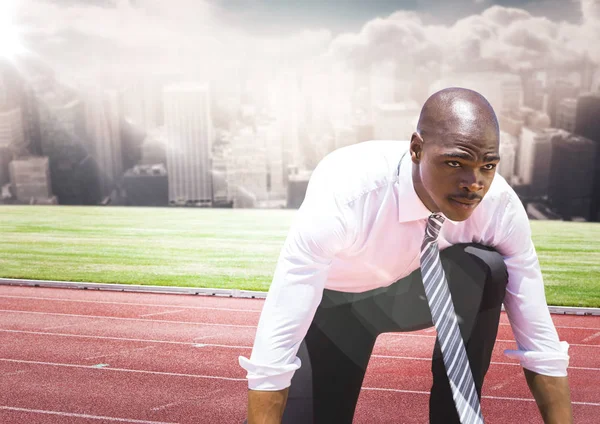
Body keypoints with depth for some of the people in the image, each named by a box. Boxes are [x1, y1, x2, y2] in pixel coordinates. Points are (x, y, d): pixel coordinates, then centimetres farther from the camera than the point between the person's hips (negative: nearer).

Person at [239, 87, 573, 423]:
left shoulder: (502, 207, -26)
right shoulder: (344, 194, -38)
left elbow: (540, 336, -18)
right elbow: (275, 346, -38)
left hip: (416, 290, 3)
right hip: (333, 301, -2)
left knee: (488, 268, -27)